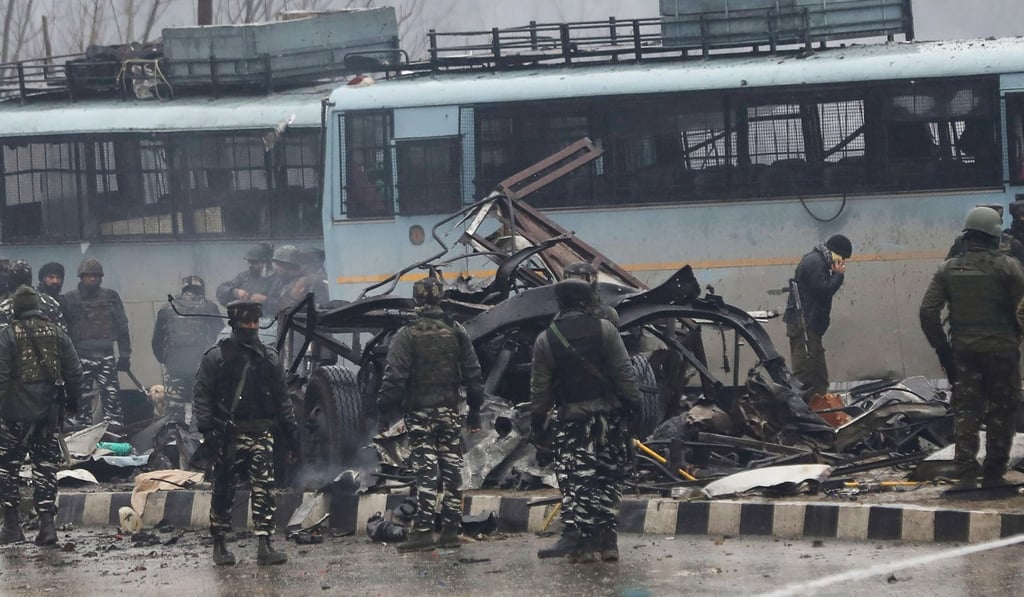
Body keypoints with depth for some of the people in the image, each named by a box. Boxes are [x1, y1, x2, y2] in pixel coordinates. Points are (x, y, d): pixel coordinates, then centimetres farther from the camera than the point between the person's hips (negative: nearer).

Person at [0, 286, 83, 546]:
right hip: (50, 412, 3)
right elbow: (74, 371, 6)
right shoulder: (56, 333, 4)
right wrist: (73, 401, 17)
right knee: (46, 466, 8)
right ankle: (46, 523, -1)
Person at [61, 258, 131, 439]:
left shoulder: (111, 297, 9)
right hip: (82, 358, 0)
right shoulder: (70, 300, 4)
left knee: (112, 398, -7)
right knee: (82, 402, 2)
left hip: (106, 356, 1)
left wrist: (124, 355, 5)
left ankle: (116, 436, -9)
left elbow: (122, 327, 11)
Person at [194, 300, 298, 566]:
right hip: (228, 435, -3)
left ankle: (264, 545, -8)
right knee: (223, 491, 3)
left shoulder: (269, 358, 13)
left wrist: (291, 434, 15)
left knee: (264, 490, -7)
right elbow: (202, 396, -3)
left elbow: (282, 400, 18)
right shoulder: (216, 357, 0)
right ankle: (219, 546, 13)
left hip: (261, 434, 3)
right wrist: (206, 428, -14)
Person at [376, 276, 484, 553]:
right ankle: (452, 529, 11)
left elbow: (394, 377, -12)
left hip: (420, 413, -4)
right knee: (452, 469, 9)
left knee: (426, 472, -6)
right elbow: (473, 374, 8)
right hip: (450, 411, 4)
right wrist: (474, 410, 15)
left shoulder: (407, 335, -8)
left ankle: (423, 530, -10)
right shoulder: (457, 332, 5)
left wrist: (385, 411, -6)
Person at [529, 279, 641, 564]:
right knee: (610, 478, 10)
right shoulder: (604, 329, -2)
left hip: (572, 418, -1)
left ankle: (587, 540, -5)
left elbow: (540, 390, 2)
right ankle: (609, 540, 6)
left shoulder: (545, 341, 0)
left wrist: (537, 424, 11)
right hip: (610, 415, 1)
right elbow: (625, 374, -4)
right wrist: (635, 406, 2)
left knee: (579, 481, 2)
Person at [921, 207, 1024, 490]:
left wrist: (942, 349, 7)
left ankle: (966, 474, -4)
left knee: (965, 412, 4)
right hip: (1001, 349, -2)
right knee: (1001, 413, 8)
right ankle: (994, 474, 10)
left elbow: (928, 312, 1)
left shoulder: (949, 269, 3)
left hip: (963, 350, 2)